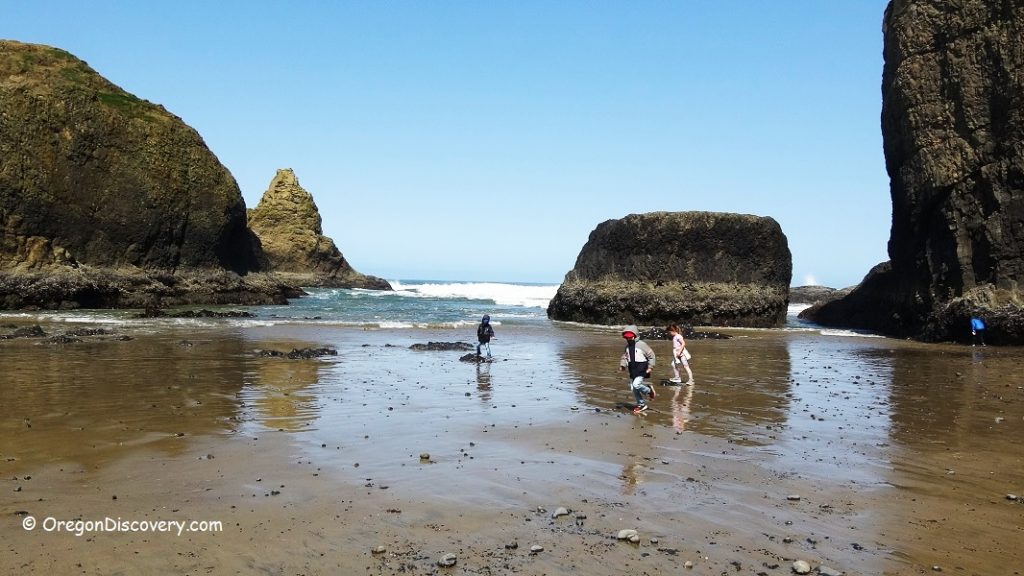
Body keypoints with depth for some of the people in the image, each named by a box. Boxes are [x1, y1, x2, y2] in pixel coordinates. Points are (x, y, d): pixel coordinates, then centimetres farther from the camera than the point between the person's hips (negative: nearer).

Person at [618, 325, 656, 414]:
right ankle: (641, 404, 25)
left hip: (641, 369, -7)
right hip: (632, 369, 7)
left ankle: (650, 391, 5)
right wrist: (622, 365, 3)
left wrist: (650, 367, -10)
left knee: (636, 384, -24)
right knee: (633, 389, 7)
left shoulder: (642, 344, -12)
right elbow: (625, 357, 18)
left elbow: (651, 355, -7)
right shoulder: (627, 346, 7)